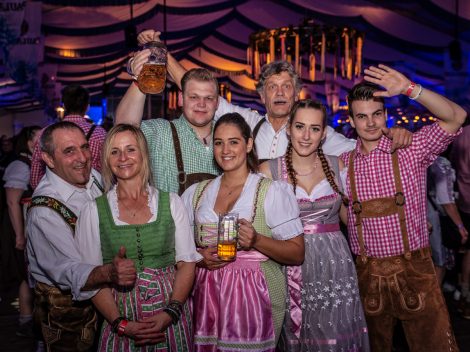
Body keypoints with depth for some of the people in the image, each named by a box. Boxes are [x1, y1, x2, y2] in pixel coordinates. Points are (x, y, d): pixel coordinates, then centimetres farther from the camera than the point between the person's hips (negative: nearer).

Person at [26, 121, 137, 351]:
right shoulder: (45, 210, -27)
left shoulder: (94, 177, -6)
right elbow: (70, 272, -32)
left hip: (101, 296, 7)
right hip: (67, 309, -7)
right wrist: (109, 273, -51)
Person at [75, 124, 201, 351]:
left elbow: (187, 263, 0)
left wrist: (171, 312, -13)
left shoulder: (171, 202, 3)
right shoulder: (94, 210, 1)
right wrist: (120, 323, -14)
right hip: (120, 314, -1)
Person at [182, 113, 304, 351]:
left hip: (253, 295, -3)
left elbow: (297, 254, -4)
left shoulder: (272, 191, -2)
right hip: (206, 295, 3)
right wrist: (198, 257, -7)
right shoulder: (196, 193, 10)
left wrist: (256, 241, -20)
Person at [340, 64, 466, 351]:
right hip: (367, 273, 2)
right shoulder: (343, 163, 3)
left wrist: (410, 88, -28)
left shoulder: (411, 149, -4)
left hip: (414, 270, -2)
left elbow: (456, 117, -18)